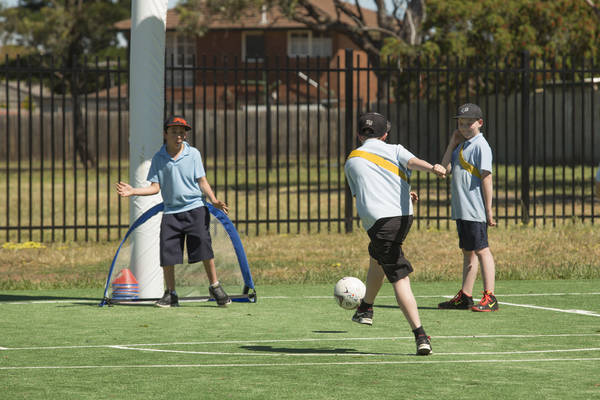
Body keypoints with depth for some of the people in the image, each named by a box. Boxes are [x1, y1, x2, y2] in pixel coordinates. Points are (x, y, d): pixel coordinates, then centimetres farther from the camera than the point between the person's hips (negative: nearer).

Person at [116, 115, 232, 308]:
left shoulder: (193, 154, 2)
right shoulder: (158, 158, 5)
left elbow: (202, 181, 2)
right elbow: (155, 187, 5)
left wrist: (213, 200, -13)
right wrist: (133, 191, -8)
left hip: (195, 207, -2)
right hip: (171, 211, 2)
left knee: (204, 247, -13)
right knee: (167, 252, -3)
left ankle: (215, 286, 2)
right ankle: (170, 294, 10)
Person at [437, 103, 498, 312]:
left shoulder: (480, 146, -10)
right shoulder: (461, 146, 16)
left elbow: (486, 178, -14)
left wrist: (488, 209, -17)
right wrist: (452, 144, 5)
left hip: (475, 209, -9)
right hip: (461, 209, 9)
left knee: (481, 250, -10)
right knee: (467, 251, 14)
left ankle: (490, 298, -11)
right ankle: (465, 297, 19)